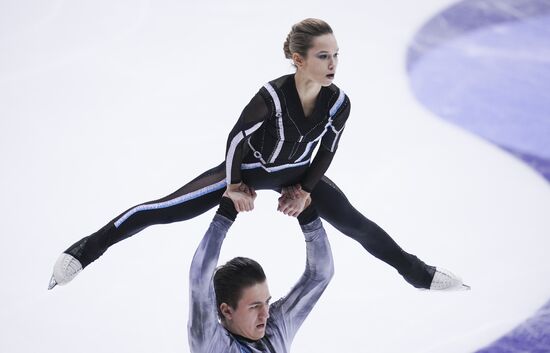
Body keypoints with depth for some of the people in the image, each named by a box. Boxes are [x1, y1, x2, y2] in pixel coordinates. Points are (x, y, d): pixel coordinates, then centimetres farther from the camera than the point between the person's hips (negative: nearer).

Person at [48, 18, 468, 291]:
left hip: (298, 173, 4)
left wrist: (304, 190, 0)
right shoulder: (273, 95, -38)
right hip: (249, 168, -4)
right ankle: (82, 252, -1)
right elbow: (237, 138, -23)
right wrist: (234, 187, -12)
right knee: (164, 210, -9)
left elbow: (326, 152, -4)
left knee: (357, 225, 5)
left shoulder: (339, 102, -24)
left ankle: (422, 274, 26)